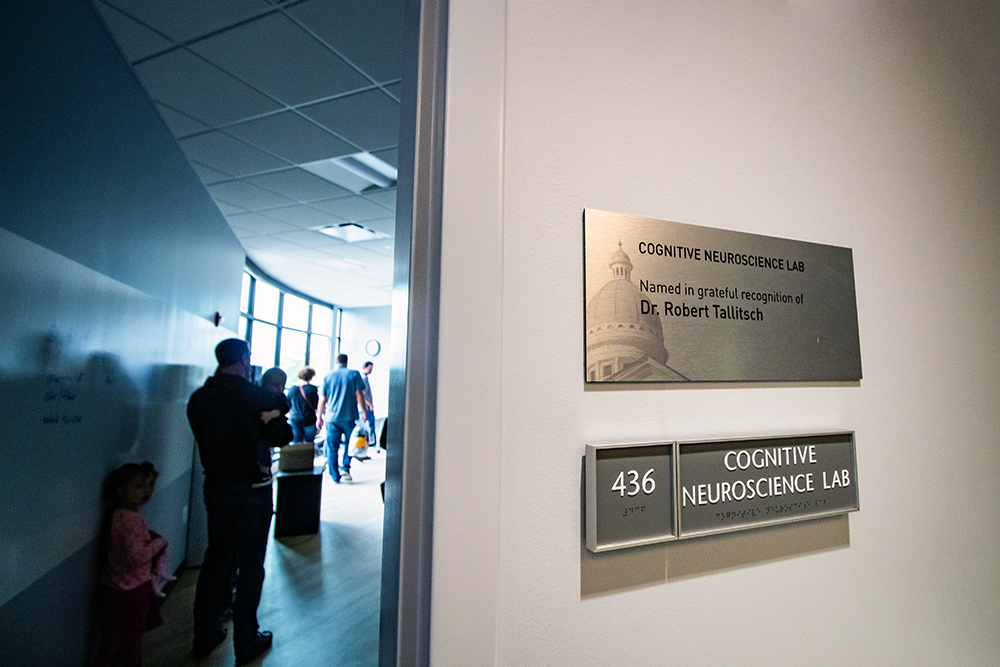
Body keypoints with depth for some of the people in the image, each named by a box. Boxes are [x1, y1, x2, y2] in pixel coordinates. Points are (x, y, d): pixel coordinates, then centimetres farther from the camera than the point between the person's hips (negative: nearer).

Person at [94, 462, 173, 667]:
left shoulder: (115, 514, 0)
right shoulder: (132, 520, -28)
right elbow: (137, 556, -32)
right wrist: (159, 542, -18)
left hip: (110, 587, 7)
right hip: (134, 589, -7)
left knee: (110, 638, 20)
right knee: (133, 638, 14)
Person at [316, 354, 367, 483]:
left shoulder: (328, 377, 6)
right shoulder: (354, 374, 0)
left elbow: (322, 400, 7)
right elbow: (359, 394, -5)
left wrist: (319, 417, 15)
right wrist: (364, 411, 1)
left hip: (332, 417, 1)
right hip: (350, 416, -1)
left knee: (332, 447, 9)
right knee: (350, 443, 16)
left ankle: (335, 476, 11)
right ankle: (345, 468, 2)